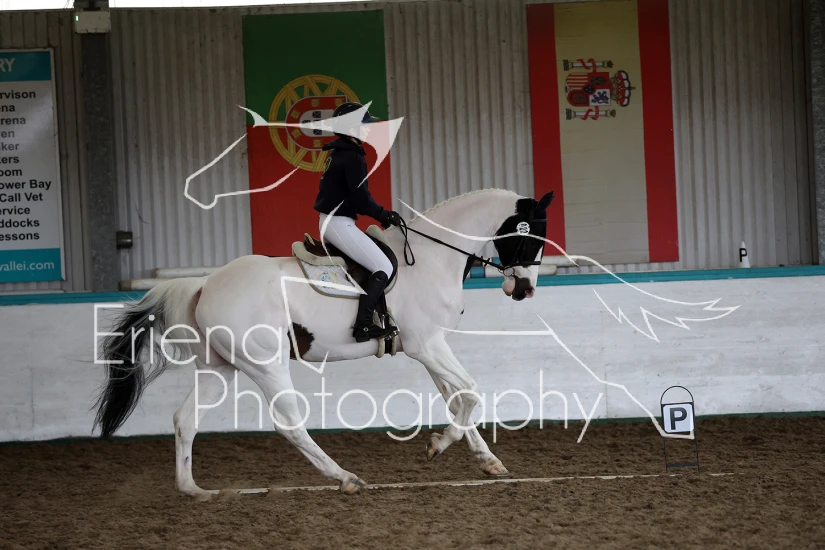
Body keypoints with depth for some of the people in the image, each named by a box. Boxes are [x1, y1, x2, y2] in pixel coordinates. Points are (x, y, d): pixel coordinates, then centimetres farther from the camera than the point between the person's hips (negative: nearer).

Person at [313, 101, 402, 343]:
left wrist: (381, 213, 12)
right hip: (339, 223, -10)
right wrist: (384, 215, -4)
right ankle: (363, 325, -18)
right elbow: (361, 199, -19)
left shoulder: (338, 153, 14)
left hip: (328, 221, 10)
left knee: (377, 262, 24)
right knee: (383, 268, -10)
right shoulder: (353, 158, -17)